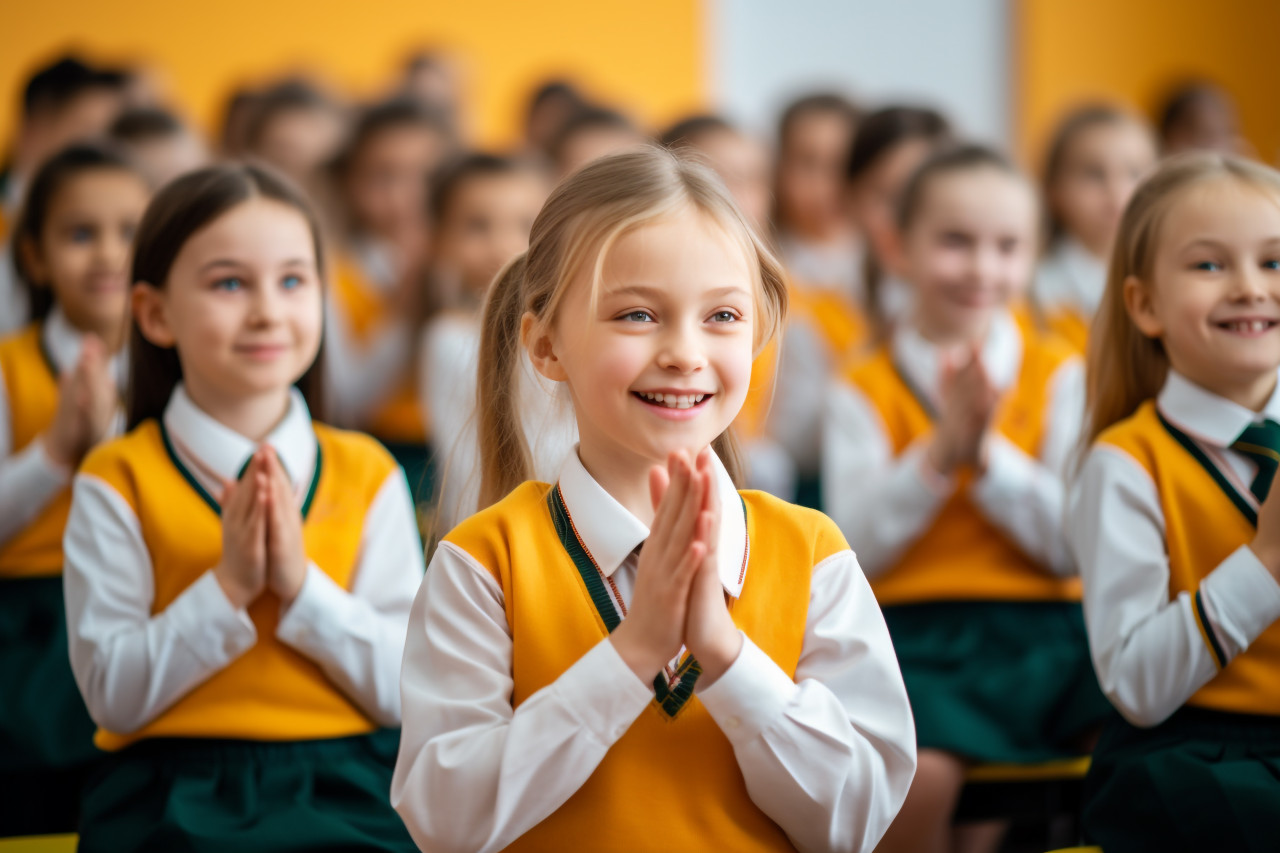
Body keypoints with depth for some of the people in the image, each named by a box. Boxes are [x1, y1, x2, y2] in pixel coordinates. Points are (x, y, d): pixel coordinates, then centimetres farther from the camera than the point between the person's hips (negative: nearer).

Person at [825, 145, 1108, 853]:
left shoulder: (1058, 377, 10)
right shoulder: (864, 393, 5)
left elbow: (1073, 547, 1)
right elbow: (857, 552, -5)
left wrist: (986, 453, -11)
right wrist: (941, 451, -13)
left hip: (1040, 629, 2)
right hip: (916, 636, -2)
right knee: (919, 772, -31)